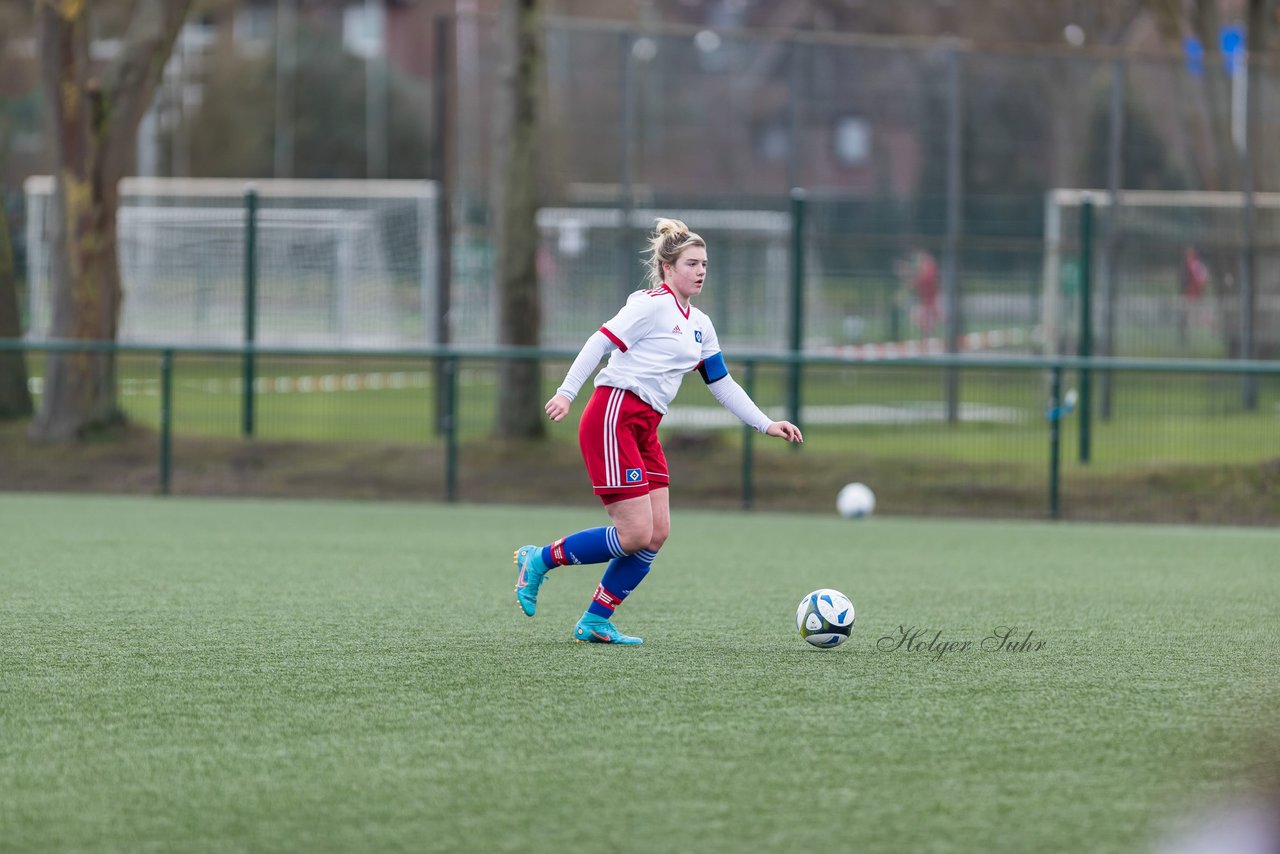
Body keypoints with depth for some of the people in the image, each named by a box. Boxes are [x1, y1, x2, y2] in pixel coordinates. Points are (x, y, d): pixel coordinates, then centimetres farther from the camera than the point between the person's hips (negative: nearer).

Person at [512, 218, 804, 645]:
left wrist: (766, 424, 20)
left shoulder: (700, 325, 18)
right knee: (636, 533, -13)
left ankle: (595, 622, 8)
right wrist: (566, 393, -25)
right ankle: (539, 560, 2)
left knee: (657, 534, 1)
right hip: (612, 421, -9)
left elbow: (721, 383, 24)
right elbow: (600, 342, -15)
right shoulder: (652, 305, -9)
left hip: (643, 431, 9)